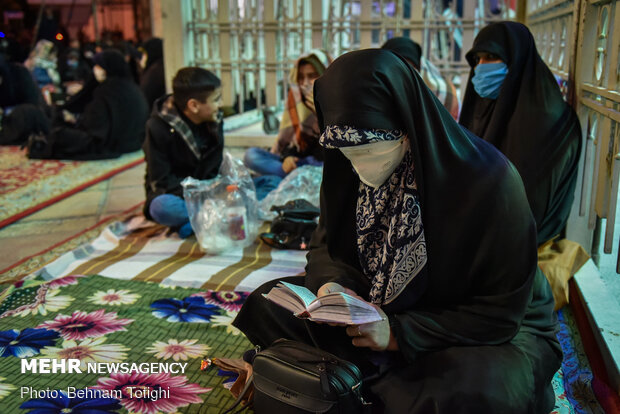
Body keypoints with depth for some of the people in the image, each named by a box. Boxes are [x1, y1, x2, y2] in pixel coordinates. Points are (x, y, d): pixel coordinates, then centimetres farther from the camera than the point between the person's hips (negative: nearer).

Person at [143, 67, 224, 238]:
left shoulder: (214, 122, -1)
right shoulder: (158, 127, -17)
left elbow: (214, 171, 4)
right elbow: (160, 180, -17)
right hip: (170, 192, -5)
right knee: (163, 207, -41)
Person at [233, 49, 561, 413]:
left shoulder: (488, 181, -27)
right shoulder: (349, 171, -11)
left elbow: (501, 311, -20)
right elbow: (327, 242, 4)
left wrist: (401, 334, -27)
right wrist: (330, 283, -20)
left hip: (494, 330, -4)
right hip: (380, 311, 5)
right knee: (266, 305, -6)